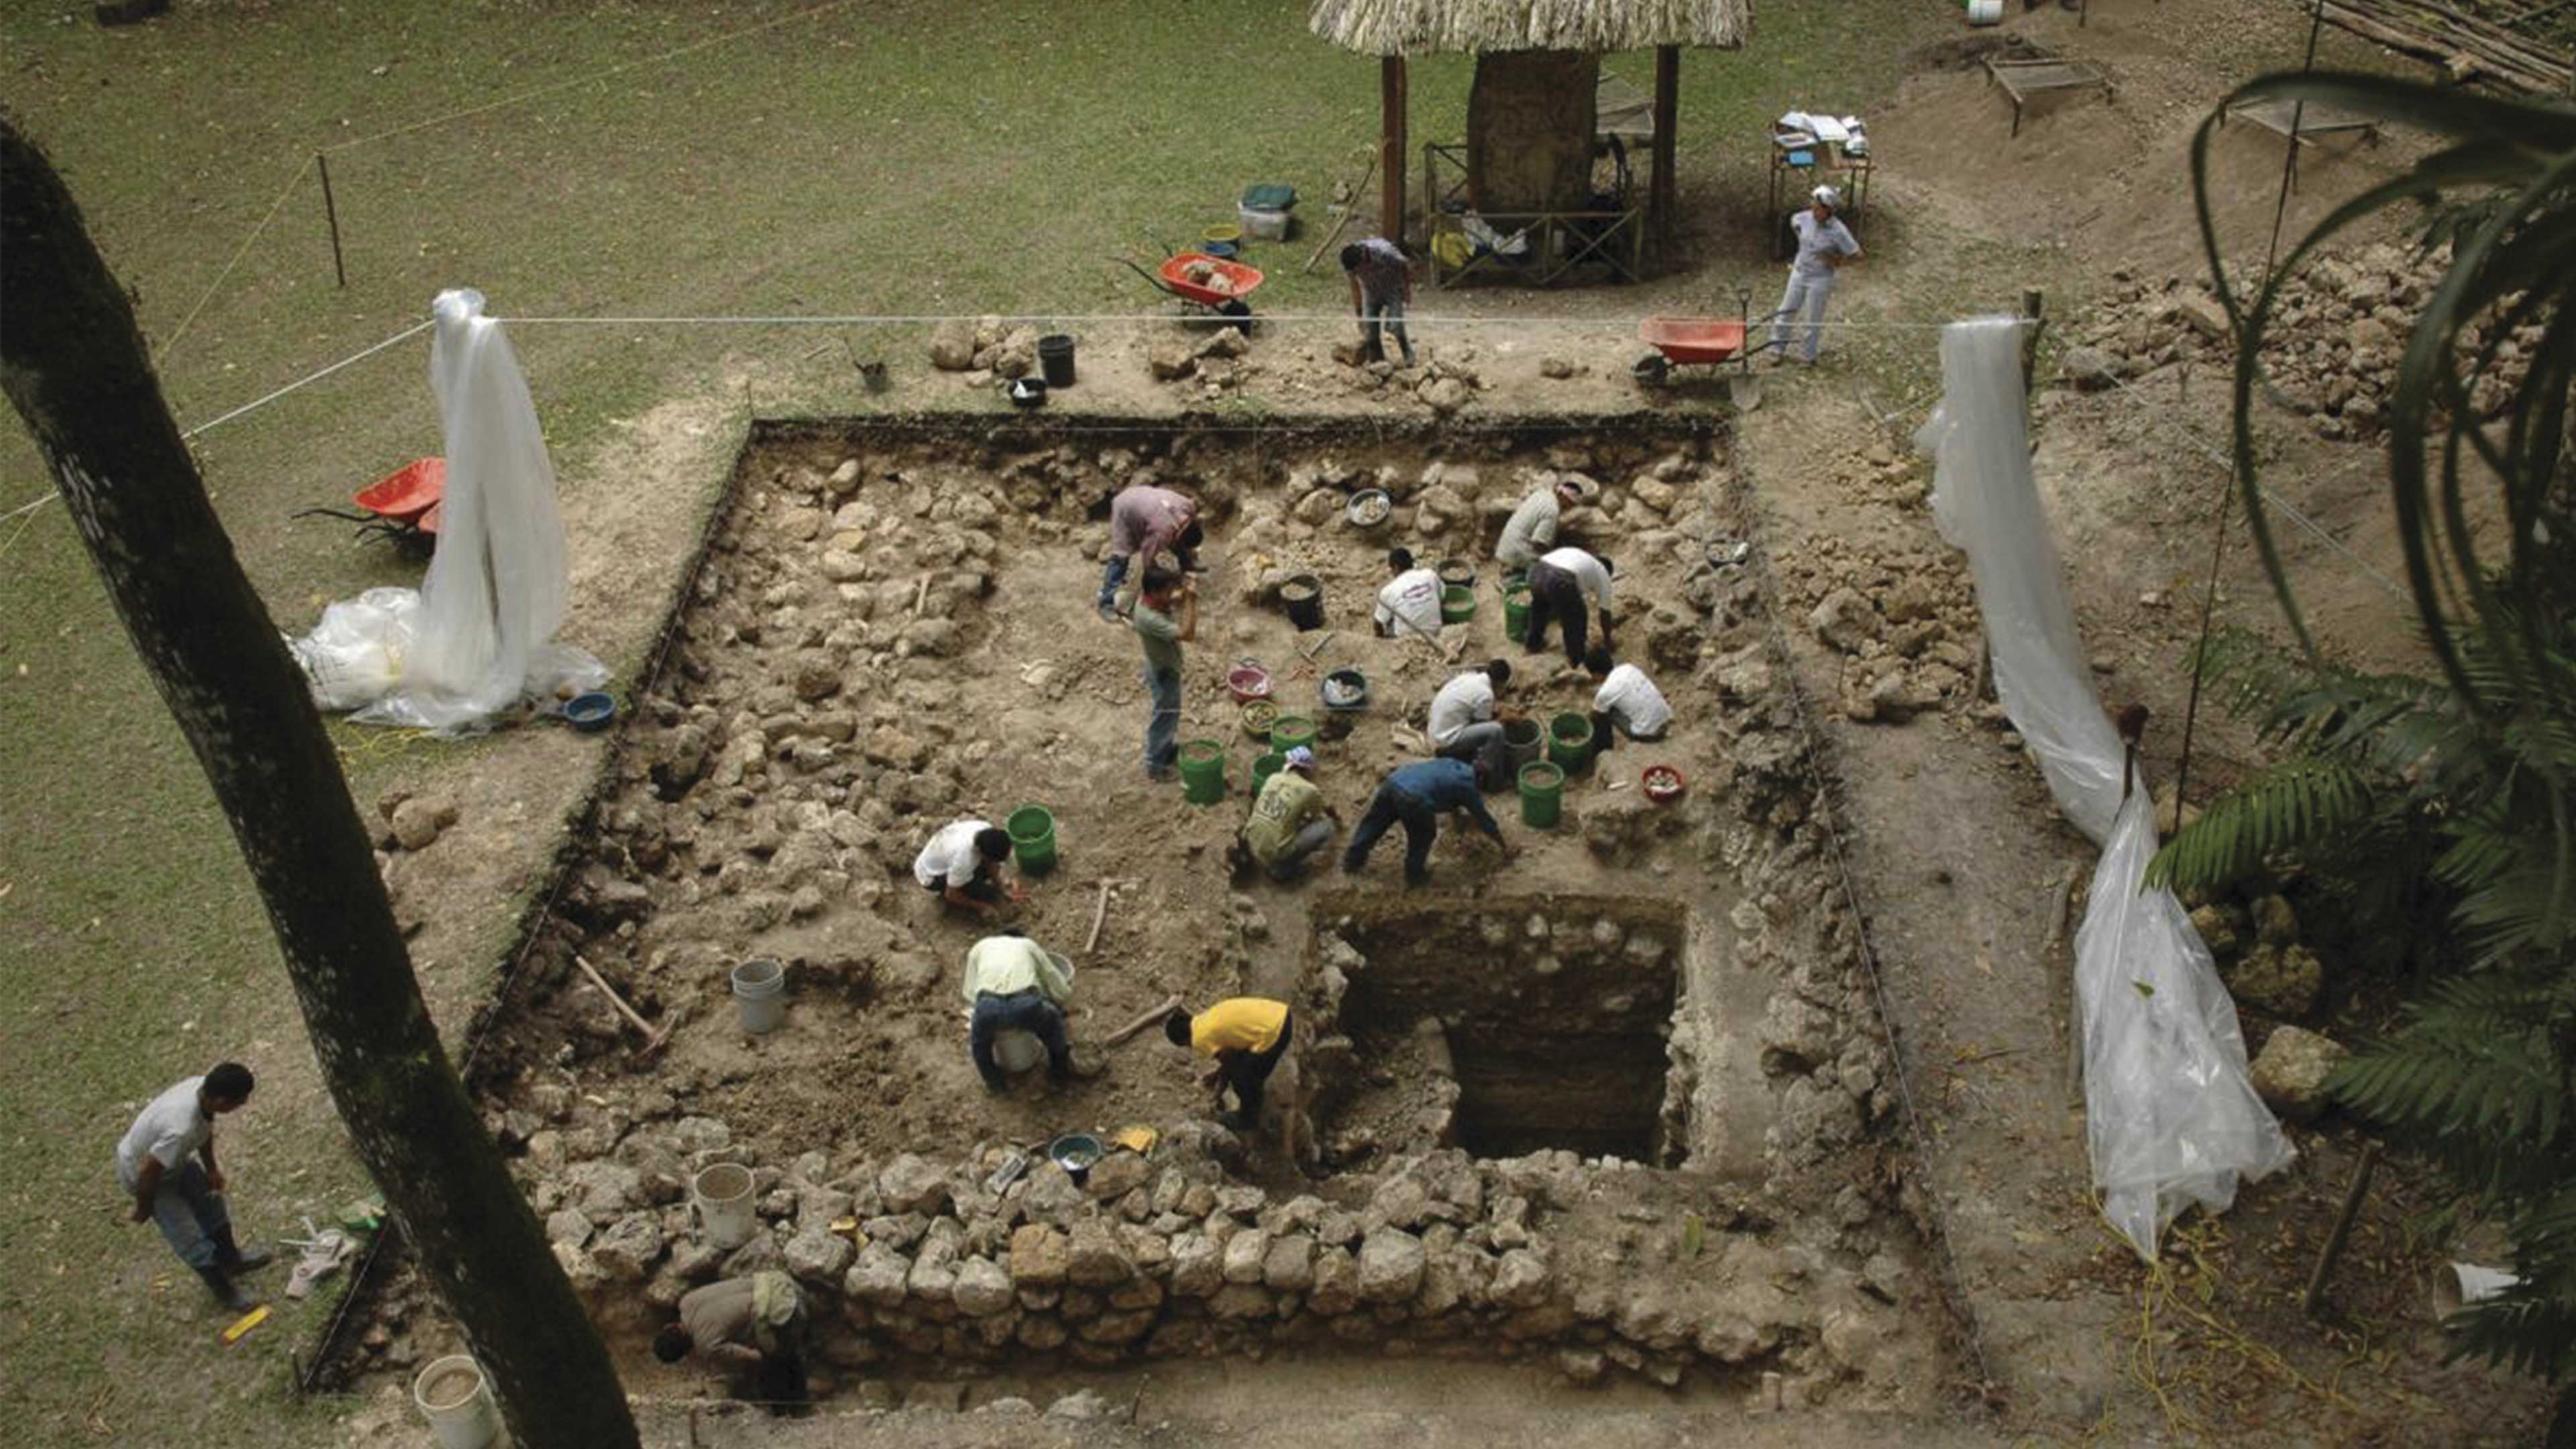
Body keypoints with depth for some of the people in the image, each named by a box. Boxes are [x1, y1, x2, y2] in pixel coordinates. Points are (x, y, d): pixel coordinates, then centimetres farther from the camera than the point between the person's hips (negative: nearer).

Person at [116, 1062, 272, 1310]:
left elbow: (205, 1129, -1)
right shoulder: (181, 1130, -46)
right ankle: (223, 1289, 31)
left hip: (175, 1158, 8)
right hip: (143, 1172, -8)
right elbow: (148, 1171, -31)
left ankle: (230, 1257, 50)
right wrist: (143, 1208, -13)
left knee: (211, 1198, 24)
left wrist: (211, 1167, 8)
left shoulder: (201, 1087, -24)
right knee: (189, 1236, 7)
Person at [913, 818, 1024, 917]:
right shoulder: (964, 860, -43)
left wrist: (1003, 889, -11)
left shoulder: (988, 830, -24)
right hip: (931, 877, -7)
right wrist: (980, 907, -15)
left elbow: (990, 864, -4)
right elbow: (951, 895, -26)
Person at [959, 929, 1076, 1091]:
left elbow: (971, 996, 27)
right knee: (1052, 1018, 36)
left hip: (989, 1007, 0)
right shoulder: (1029, 946, 34)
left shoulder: (980, 947, 35)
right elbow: (1063, 992, 34)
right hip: (1026, 1006, 0)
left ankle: (993, 1080, 37)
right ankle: (1059, 1070, 43)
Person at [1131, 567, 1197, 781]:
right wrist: (1191, 600, -38)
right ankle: (1155, 766, 28)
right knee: (1163, 717, 10)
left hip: (1167, 667, 9)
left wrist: (1185, 593, -17)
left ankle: (1167, 747, 53)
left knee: (1170, 713, 29)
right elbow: (1187, 634, -40)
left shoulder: (1148, 599, -13)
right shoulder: (1150, 618, -40)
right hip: (1163, 674, -9)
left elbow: (1176, 602, 6)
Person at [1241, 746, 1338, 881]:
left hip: (1251, 845, 6)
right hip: (1275, 853, -6)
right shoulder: (1310, 791, -7)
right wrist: (1333, 816, 39)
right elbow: (1319, 819, 13)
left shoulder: (1273, 778, 8)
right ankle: (1285, 867, 3)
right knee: (1326, 826, 3)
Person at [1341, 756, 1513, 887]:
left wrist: (1460, 814, 70)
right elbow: (1485, 820, 23)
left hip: (1393, 781, 7)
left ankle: (1352, 861, 36)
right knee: (1424, 835, 19)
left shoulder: (1453, 765, 32)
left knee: (1374, 823, 25)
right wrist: (1505, 846, 35)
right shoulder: (1468, 787, 14)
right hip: (1412, 797, -7)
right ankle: (1415, 874, 30)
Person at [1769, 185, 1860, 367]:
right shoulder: (1805, 218, -11)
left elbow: (1855, 253, -15)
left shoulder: (1838, 231, -24)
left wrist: (1836, 261, -15)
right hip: (1799, 272, 5)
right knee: (1786, 312, 14)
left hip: (1820, 279, -5)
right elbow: (1794, 222, 14)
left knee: (1814, 320, 9)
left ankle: (1808, 356, 26)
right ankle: (1778, 349, 30)